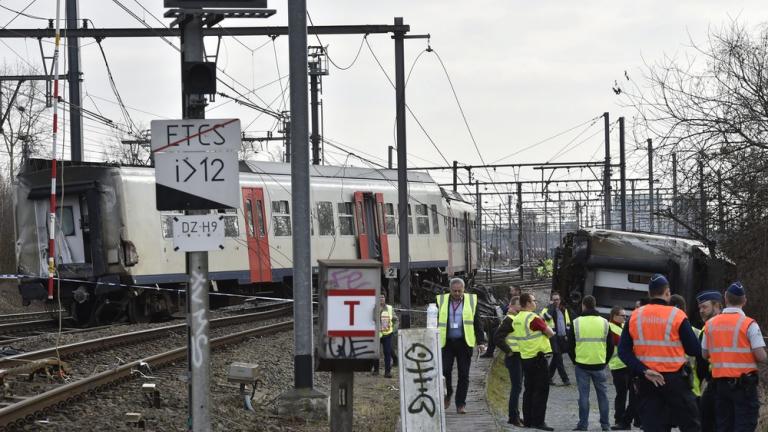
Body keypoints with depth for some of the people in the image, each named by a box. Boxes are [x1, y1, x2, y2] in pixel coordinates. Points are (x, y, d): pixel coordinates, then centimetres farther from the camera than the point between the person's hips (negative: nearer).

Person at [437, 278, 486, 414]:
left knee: (464, 375, 1)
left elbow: (477, 323, 7)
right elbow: (436, 322, 10)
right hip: (446, 342, 0)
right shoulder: (441, 301, 7)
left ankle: (460, 404, 8)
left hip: (465, 343, 0)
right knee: (445, 370, -9)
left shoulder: (471, 301, 6)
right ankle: (448, 394, 17)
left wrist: (481, 342, -1)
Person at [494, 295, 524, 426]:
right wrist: (508, 351, -17)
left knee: (517, 387, 13)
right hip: (514, 357, -9)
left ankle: (515, 416, 20)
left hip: (520, 357, 9)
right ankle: (513, 417, -6)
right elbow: (497, 338, -22)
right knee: (516, 387, -9)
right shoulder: (509, 320, -14)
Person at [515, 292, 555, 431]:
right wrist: (548, 331, 10)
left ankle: (527, 420, 15)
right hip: (538, 357, -8)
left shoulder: (516, 319, 7)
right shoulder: (533, 318, -17)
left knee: (529, 390, 14)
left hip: (525, 357, 8)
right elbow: (550, 333, -12)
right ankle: (538, 421, -6)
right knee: (541, 390, -3)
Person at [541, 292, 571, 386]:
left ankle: (549, 377, 21)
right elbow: (547, 317, -25)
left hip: (562, 337, 6)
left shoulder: (563, 310, 16)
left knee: (556, 357, 11)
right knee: (558, 357, -10)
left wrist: (567, 334, 11)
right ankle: (565, 379, -12)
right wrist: (551, 306, -16)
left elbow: (567, 323, 21)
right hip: (553, 337, -6)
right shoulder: (547, 309, -2)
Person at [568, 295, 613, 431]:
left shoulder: (576, 323, -3)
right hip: (599, 365, 1)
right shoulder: (604, 323, 2)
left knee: (583, 395, 3)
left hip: (581, 365, -1)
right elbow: (610, 346, 6)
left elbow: (570, 345, 2)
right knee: (602, 394, 9)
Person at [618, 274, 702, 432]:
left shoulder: (634, 317, 2)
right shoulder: (677, 316, -8)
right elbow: (695, 350, -7)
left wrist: (644, 371, -9)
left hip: (646, 382, 3)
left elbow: (623, 351, -4)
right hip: (674, 379, -3)